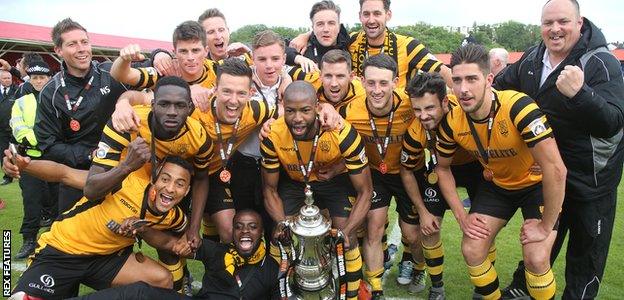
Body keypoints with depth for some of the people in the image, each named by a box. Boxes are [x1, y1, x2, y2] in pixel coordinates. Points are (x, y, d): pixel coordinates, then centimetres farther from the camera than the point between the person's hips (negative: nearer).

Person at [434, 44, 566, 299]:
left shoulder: (518, 107, -34)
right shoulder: (452, 122, -18)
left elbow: (556, 169, -33)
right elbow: (442, 168, -1)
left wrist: (546, 226, -24)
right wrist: (462, 216, -6)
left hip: (536, 183, -4)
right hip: (496, 184, 4)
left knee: (536, 259, -17)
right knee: (471, 251, -4)